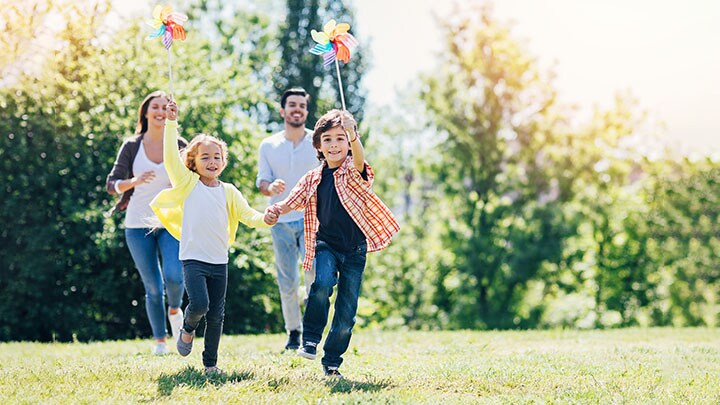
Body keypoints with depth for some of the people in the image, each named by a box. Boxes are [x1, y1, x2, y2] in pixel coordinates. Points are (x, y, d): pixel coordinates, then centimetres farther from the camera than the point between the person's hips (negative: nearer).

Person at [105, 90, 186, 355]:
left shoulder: (180, 146, 2)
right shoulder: (132, 146, 2)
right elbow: (112, 183, -1)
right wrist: (134, 181, -20)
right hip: (139, 224, 0)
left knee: (174, 276, -19)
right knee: (153, 287, 3)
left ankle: (174, 310, 15)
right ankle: (160, 341, 18)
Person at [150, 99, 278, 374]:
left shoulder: (228, 191, 9)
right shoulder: (187, 183, 0)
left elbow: (246, 214, 2)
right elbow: (170, 157, -10)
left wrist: (263, 219, -19)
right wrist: (171, 123, -16)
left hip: (219, 261, 3)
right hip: (193, 258, -3)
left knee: (216, 315, 6)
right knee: (199, 304, -21)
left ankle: (210, 363, 19)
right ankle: (188, 329, 13)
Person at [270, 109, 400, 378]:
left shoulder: (352, 171, -3)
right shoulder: (313, 179, 7)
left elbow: (359, 160, -26)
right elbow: (292, 203, 12)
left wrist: (352, 135, -47)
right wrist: (276, 209, -12)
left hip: (354, 250, -1)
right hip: (326, 245, 1)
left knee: (346, 314, 3)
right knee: (323, 283, -31)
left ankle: (331, 363, 19)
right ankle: (310, 339, -14)